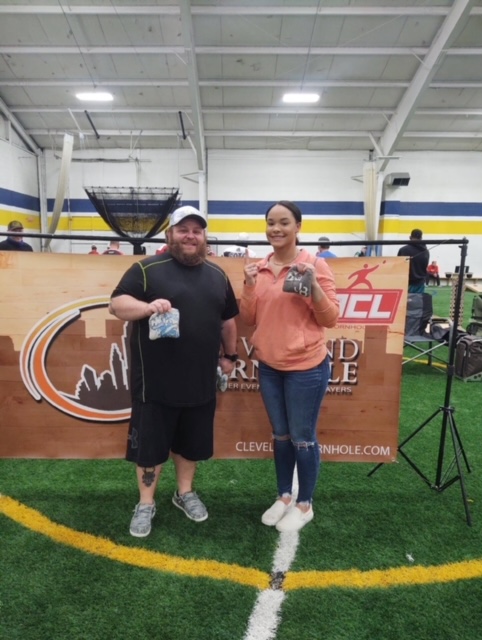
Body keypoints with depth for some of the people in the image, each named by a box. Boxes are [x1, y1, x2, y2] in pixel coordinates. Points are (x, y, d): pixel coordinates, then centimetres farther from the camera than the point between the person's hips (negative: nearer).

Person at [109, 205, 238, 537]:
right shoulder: (147, 269, -6)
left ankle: (185, 492, 40)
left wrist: (230, 354, 17)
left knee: (192, 441, 18)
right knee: (149, 443, 9)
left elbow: (228, 319, 17)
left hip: (201, 381, 4)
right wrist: (148, 306, -29)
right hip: (156, 382, -4)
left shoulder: (217, 275, 9)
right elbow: (117, 304, -11)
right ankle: (146, 503, 30)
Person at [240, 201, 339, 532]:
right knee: (281, 436, 19)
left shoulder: (316, 265, -9)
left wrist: (313, 284, -22)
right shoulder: (259, 268, 4)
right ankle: (284, 496, 39)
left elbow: (331, 318, -9)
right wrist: (249, 285, -8)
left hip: (306, 367, -5)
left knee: (303, 438, 9)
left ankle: (305, 504, 31)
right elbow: (248, 318, 6)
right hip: (269, 366, 5)